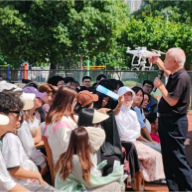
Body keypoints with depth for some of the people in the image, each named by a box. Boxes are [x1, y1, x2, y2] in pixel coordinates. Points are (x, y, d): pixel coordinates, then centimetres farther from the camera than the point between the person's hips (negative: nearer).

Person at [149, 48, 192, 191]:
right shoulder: (175, 75, 9)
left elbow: (172, 101, -25)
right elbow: (167, 72, 35)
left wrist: (160, 86, -13)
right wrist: (158, 62, 27)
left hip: (174, 123, -10)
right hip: (168, 121, 10)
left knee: (177, 158, -9)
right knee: (169, 158, 14)